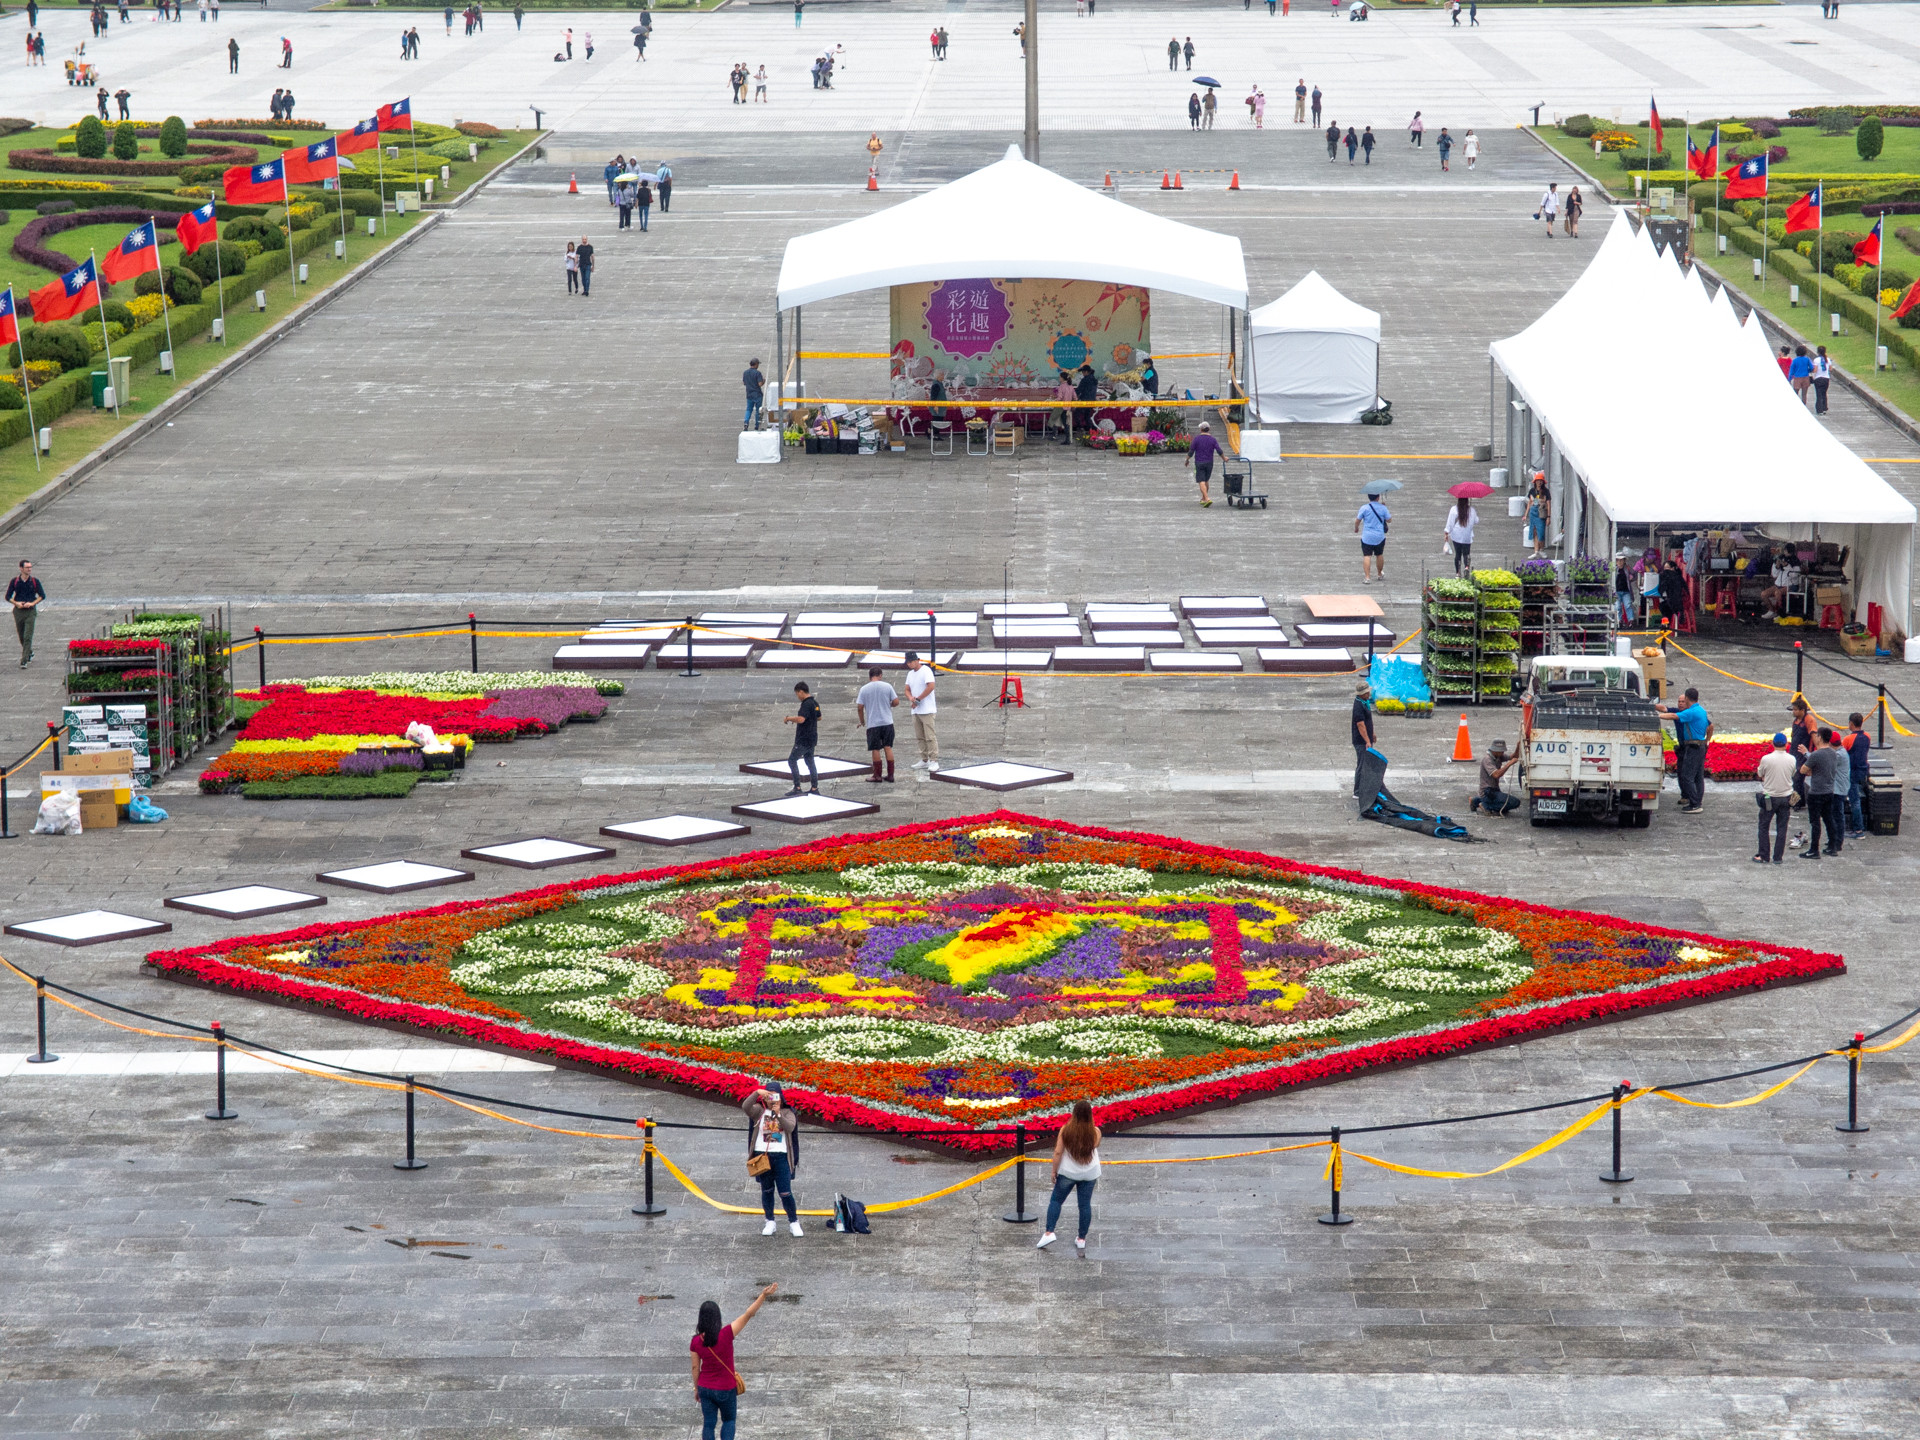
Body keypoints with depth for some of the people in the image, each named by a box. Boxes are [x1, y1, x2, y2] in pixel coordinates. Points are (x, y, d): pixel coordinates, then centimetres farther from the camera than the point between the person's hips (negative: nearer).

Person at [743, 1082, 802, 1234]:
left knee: (785, 1192, -4)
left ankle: (794, 1223, 8)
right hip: (762, 1155, 1)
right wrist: (757, 1093, -29)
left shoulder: (787, 1112, 3)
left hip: (781, 1156, -1)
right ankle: (770, 1222, 23)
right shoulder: (759, 1111, 4)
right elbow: (745, 1106, -17)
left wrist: (778, 1115, -30)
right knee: (767, 1190, 12)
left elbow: (790, 1127, -16)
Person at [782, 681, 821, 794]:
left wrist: (789, 718, -15)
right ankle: (815, 788, 15)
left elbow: (801, 719, -33)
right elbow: (819, 717, 26)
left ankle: (797, 788, -7)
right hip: (812, 738, 9)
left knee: (792, 760, -3)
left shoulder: (806, 704, -20)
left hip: (803, 740, -9)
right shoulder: (815, 703, 10)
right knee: (810, 762, 15)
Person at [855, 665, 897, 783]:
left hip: (873, 724, -2)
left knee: (875, 749, 5)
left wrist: (862, 721, 10)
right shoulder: (887, 686, -3)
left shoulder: (864, 689, -4)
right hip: (887, 722, 2)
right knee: (888, 748, 8)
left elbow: (859, 707, -4)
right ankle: (890, 775, 8)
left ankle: (877, 776, 10)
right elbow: (896, 702, -2)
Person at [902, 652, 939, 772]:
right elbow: (907, 689, 17)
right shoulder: (910, 674, 15)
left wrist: (917, 699, -16)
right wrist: (911, 698, -6)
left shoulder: (926, 671, -10)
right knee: (920, 737, 10)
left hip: (927, 710, -9)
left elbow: (931, 686, -20)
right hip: (916, 711, 9)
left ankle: (934, 761, -9)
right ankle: (924, 760, 16)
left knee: (930, 737, -10)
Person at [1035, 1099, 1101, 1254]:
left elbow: (1058, 1152, -13)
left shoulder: (1066, 1130, -16)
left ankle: (1049, 1232, 1)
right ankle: (1082, 1239, 17)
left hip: (1068, 1172, -1)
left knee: (1056, 1200, 12)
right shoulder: (1095, 1132, -11)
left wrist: (1054, 1171, -3)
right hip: (1089, 1173, 2)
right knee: (1085, 1204, 10)